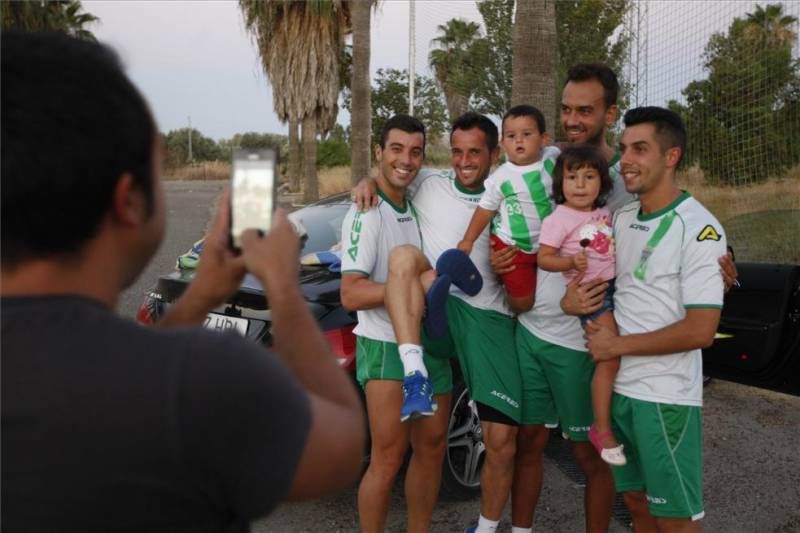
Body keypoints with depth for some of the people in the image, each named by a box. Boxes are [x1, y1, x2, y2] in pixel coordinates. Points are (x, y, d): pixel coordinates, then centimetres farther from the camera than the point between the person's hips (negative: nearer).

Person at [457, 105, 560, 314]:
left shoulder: (553, 157, -7)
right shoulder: (501, 177, -15)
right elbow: (485, 209, -4)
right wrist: (468, 239, -2)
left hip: (547, 244, 4)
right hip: (512, 246, -4)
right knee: (522, 302, -3)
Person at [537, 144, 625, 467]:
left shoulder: (604, 214, 10)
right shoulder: (559, 219, -11)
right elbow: (543, 258, -14)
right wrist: (571, 262, -29)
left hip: (617, 286, 8)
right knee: (609, 358, -13)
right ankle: (602, 429, -2)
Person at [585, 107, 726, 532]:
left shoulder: (698, 228, -14)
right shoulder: (620, 218, 8)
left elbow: (700, 331, -19)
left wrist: (617, 345, -13)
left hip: (667, 397, -7)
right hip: (618, 385, 7)